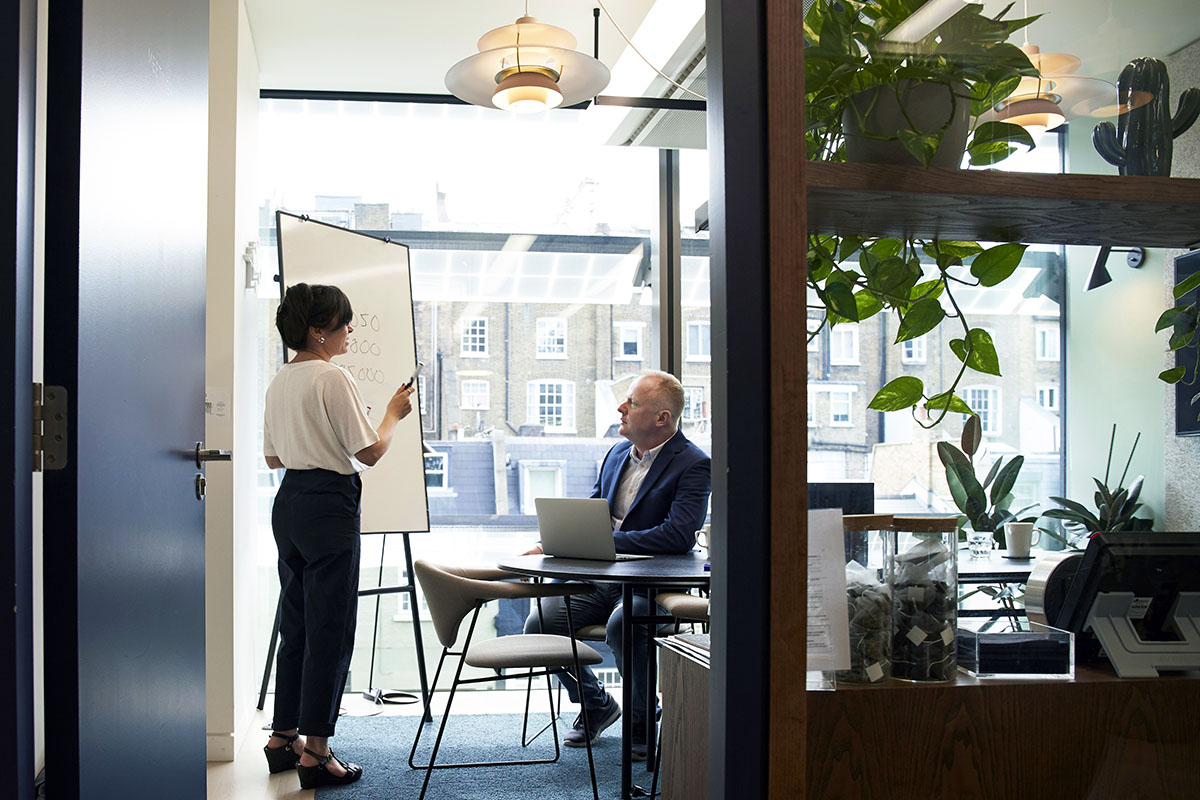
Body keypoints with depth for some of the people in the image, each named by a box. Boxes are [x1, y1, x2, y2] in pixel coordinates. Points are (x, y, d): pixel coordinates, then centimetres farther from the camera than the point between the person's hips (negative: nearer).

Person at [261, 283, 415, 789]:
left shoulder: (280, 382, 12)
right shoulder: (334, 379, -14)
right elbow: (369, 453, -14)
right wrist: (394, 414, 2)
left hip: (289, 501, 9)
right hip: (330, 505, -9)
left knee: (296, 624, 17)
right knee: (330, 630, -2)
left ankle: (283, 738, 25)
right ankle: (315, 753, 3)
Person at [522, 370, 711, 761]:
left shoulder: (694, 465, -11)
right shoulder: (617, 453, 13)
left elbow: (678, 536, -25)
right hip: (602, 580, 7)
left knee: (622, 625, -36)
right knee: (539, 622, -13)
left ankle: (642, 721, -6)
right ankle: (595, 703, 15)